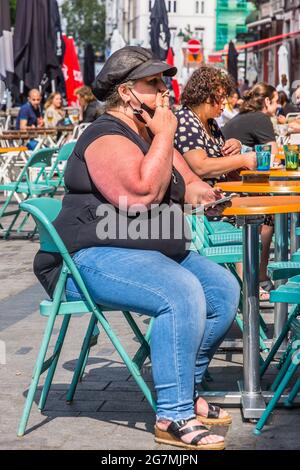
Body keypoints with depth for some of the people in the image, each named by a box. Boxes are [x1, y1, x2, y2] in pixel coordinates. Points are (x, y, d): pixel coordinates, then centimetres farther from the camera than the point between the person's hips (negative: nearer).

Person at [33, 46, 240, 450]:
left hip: (156, 251, 10)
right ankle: (173, 418, -27)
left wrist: (200, 192, -1)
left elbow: (186, 181, 24)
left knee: (224, 288, -4)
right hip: (94, 259, -10)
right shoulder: (107, 139, -15)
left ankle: (185, 390, 7)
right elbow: (143, 194, -30)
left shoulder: (151, 135, 17)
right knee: (182, 293, -32)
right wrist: (165, 135, -19)